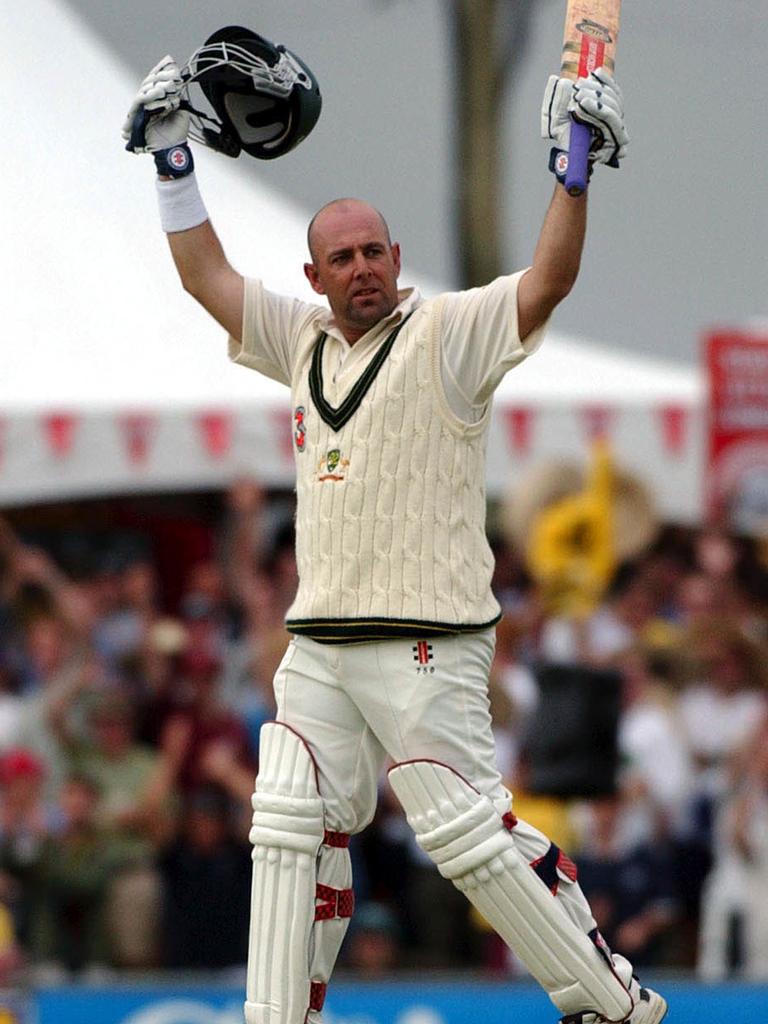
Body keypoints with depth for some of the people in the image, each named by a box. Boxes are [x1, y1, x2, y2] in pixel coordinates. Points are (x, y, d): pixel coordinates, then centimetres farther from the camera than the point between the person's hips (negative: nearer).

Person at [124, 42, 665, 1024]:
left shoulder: (448, 332, -4)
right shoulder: (302, 339, 15)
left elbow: (548, 282, -18)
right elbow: (207, 274, 21)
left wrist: (575, 170, -28)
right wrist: (172, 158, 15)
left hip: (425, 640, -7)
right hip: (318, 639, 7)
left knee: (468, 829, -8)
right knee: (294, 827, 1)